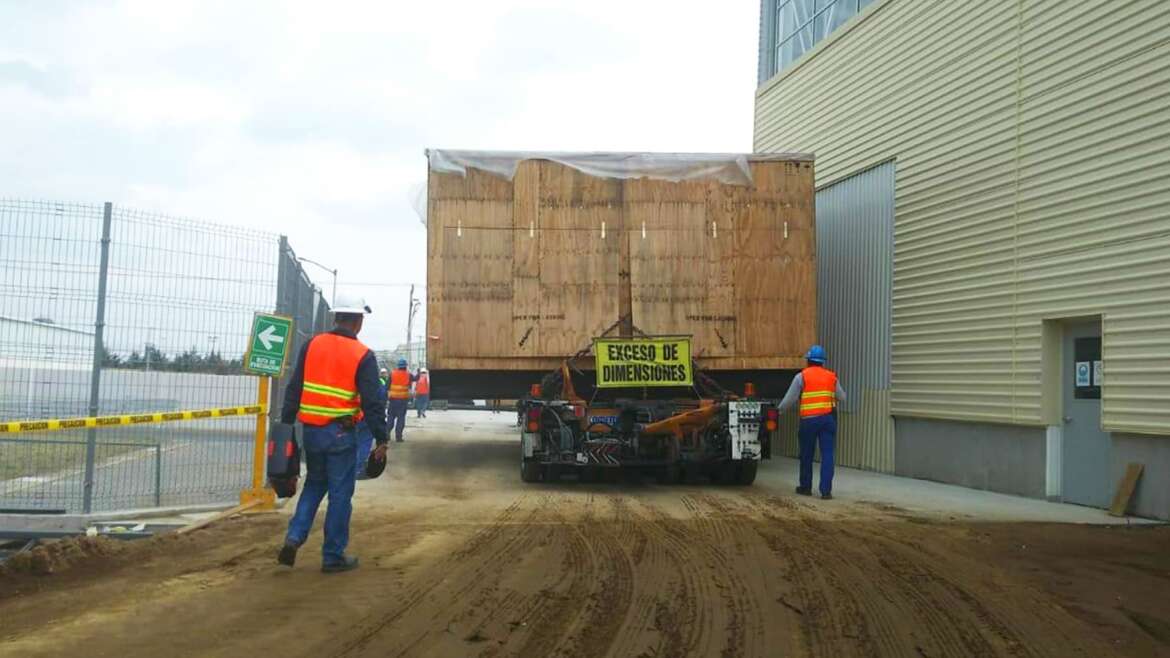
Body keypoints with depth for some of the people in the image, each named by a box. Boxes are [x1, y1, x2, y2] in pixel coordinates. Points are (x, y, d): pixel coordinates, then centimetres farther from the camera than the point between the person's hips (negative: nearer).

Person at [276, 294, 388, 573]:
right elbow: (372, 402, -10)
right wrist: (382, 439, -4)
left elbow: (294, 388, 6)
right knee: (339, 494, 6)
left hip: (311, 431, 4)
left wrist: (286, 423, 13)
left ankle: (294, 538, 7)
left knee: (314, 485, 22)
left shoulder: (311, 345, 3)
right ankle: (333, 556, 11)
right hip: (341, 434, -4)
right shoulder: (363, 356, -8)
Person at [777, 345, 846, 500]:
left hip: (809, 419, -2)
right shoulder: (832, 377, 9)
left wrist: (780, 410, 16)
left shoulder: (801, 376, -1)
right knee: (827, 455, 0)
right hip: (828, 418, 2)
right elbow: (842, 397, 14)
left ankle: (805, 487, 23)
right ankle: (826, 490, -5)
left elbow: (790, 399, -1)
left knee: (806, 455, 12)